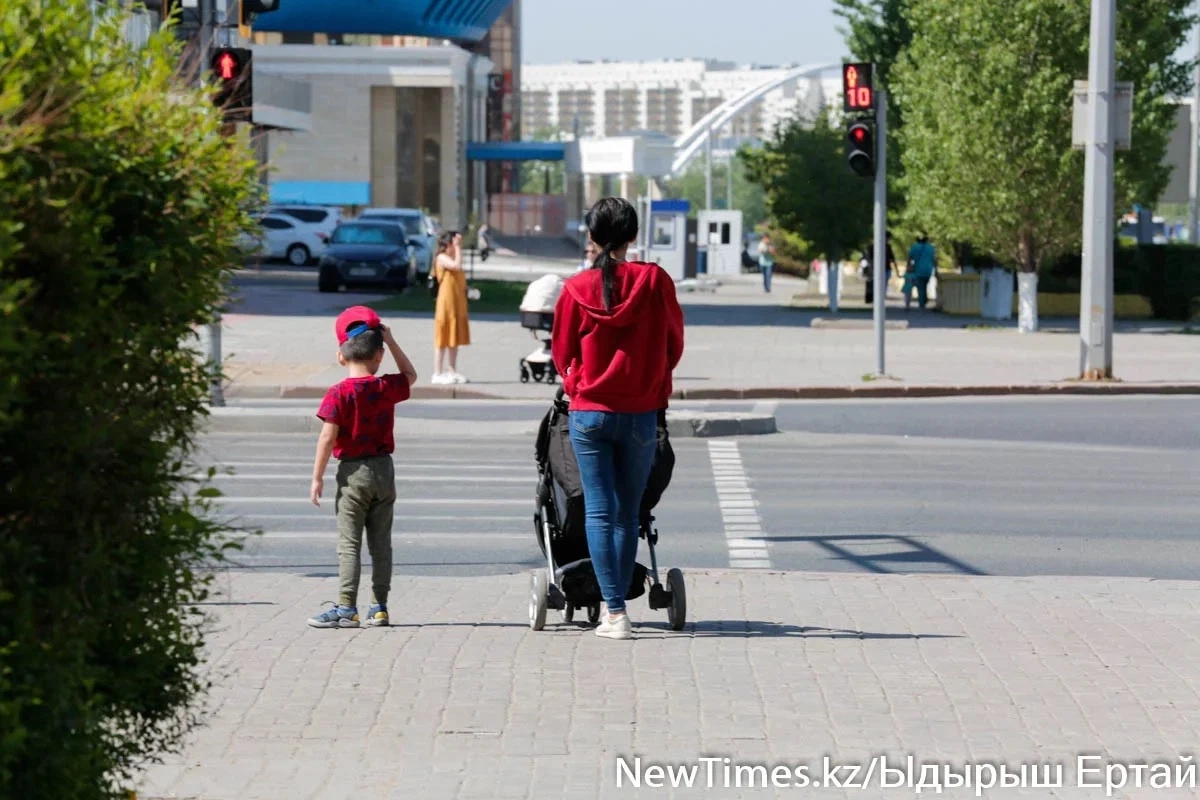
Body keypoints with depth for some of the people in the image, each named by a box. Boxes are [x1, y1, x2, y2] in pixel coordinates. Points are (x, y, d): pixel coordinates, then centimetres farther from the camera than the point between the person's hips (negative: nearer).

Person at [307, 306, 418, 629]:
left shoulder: (339, 393, -12)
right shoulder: (387, 387, 0)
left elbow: (328, 437, -14)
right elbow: (410, 376, 23)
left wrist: (317, 477, -8)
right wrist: (390, 341, 19)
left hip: (353, 472, -4)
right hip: (384, 470, 4)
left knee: (349, 544, -3)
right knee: (381, 542, 10)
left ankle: (346, 609, -7)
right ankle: (379, 607, 12)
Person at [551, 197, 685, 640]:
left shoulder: (577, 289, -6)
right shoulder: (655, 281, -6)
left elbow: (562, 351, 7)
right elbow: (674, 344, 6)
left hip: (588, 412, 0)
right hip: (641, 414, 1)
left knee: (599, 511, 1)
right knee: (628, 513, 10)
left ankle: (614, 612, -7)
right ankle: (617, 607, 12)